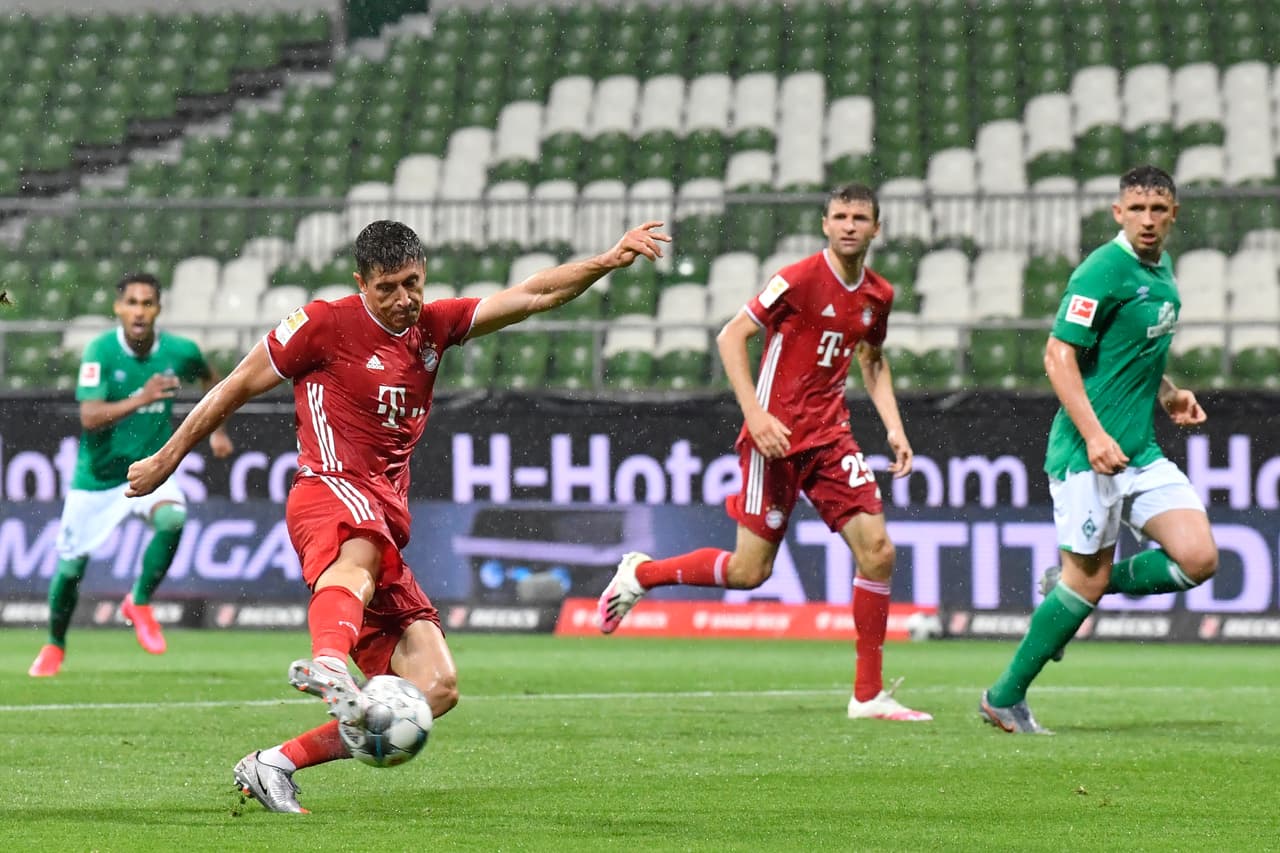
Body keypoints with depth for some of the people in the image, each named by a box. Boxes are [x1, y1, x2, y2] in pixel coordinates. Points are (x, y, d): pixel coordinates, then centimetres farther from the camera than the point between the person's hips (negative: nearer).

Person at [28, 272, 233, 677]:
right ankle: (55, 645, 34)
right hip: (97, 476, -1)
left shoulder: (179, 351, -9)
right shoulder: (100, 351, -19)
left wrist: (217, 428, 8)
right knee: (70, 567, 6)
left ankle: (139, 603, -8)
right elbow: (89, 417, -30)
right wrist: (141, 399, -43)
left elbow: (209, 378, 16)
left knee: (171, 517, -31)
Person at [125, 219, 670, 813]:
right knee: (362, 551, -44)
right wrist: (166, 460, 16)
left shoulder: (433, 327, 19)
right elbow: (236, 388, 11)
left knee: (436, 687, -6)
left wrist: (610, 260, 5)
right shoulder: (325, 324, 3)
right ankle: (328, 664, -77)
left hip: (385, 526, 7)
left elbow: (532, 295, 17)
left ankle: (276, 764, -6)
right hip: (332, 490, -7)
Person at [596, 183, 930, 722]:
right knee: (750, 571, -6)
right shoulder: (801, 279, -13)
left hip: (830, 435, 6)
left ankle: (868, 696, 3)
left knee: (877, 551, -5)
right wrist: (755, 413, -21)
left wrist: (893, 428, 14)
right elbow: (731, 336, -12)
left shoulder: (877, 295, 8)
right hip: (778, 435, -6)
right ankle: (640, 573, 19)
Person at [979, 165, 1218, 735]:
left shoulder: (1162, 270, 14)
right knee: (1089, 581, -5)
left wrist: (1168, 394, 12)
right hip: (1087, 454, -8)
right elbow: (1059, 356, -17)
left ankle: (1068, 586, 14)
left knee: (1198, 559, -7)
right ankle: (1004, 699, 11)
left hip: (1141, 452, 8)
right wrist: (1093, 434, -25)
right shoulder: (1104, 270, -13)